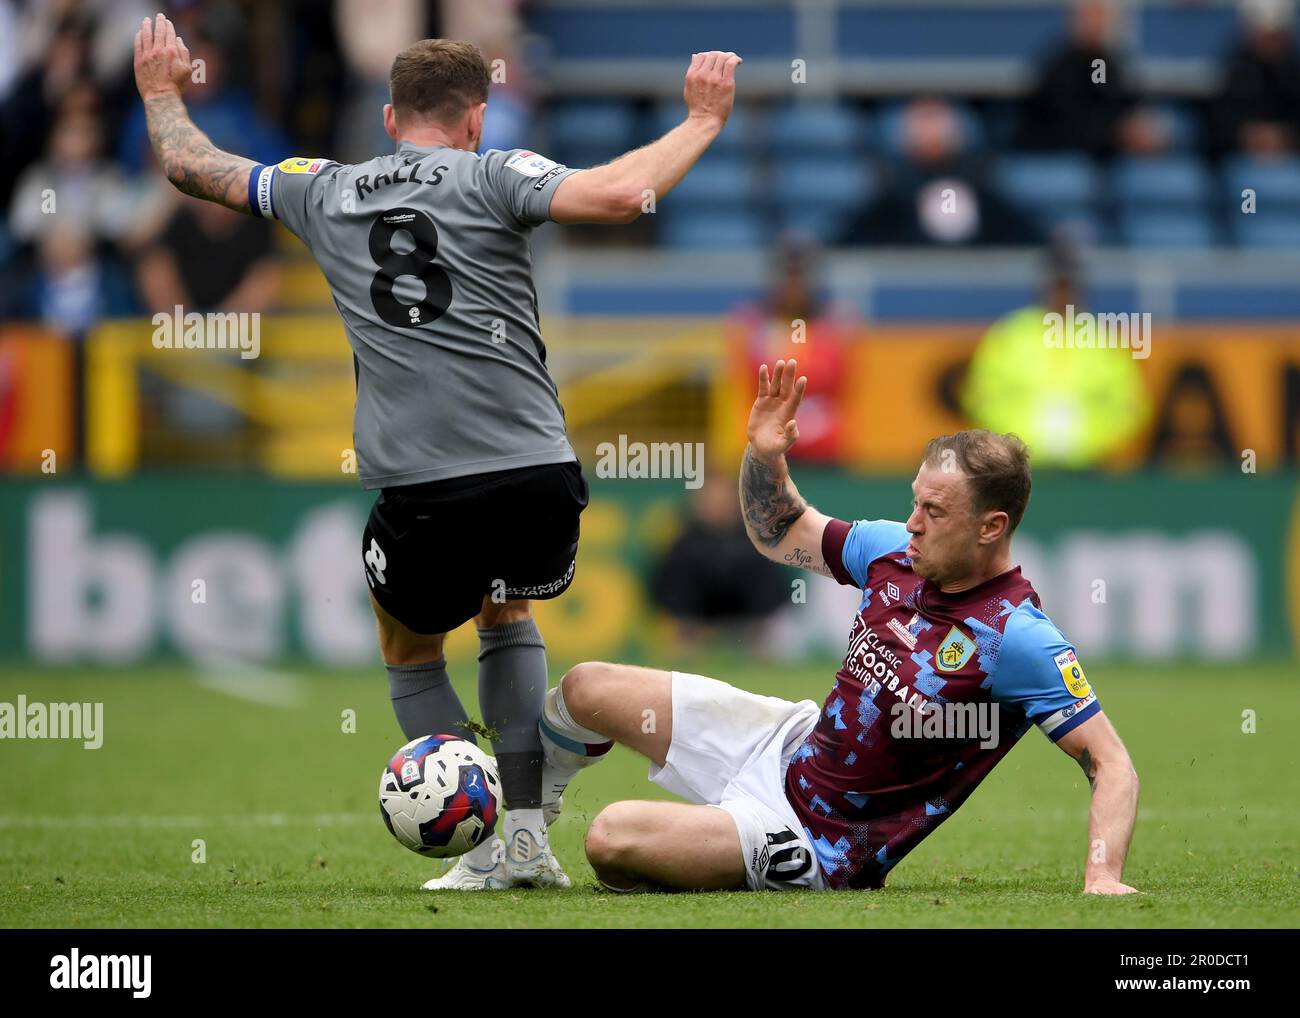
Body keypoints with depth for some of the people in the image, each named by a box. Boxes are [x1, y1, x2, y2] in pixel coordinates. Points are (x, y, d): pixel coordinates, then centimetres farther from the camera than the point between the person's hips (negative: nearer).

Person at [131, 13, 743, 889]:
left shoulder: (326, 191, 14)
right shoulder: (490, 177, 5)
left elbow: (190, 165, 28)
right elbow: (618, 195, -12)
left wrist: (163, 94, 48)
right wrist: (704, 120, 1)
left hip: (421, 495, 0)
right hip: (539, 477, 0)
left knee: (409, 653, 26)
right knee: (508, 618, 31)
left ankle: (497, 848, 10)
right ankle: (528, 828, 19)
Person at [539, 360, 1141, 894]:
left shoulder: (1020, 640, -26)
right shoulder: (894, 551, -4)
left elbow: (1112, 763, -24)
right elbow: (777, 533, 13)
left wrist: (1103, 876, -38)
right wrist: (765, 455, -6)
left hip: (818, 846, -8)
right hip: (792, 743, 8)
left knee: (612, 842, -22)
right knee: (586, 689, 14)